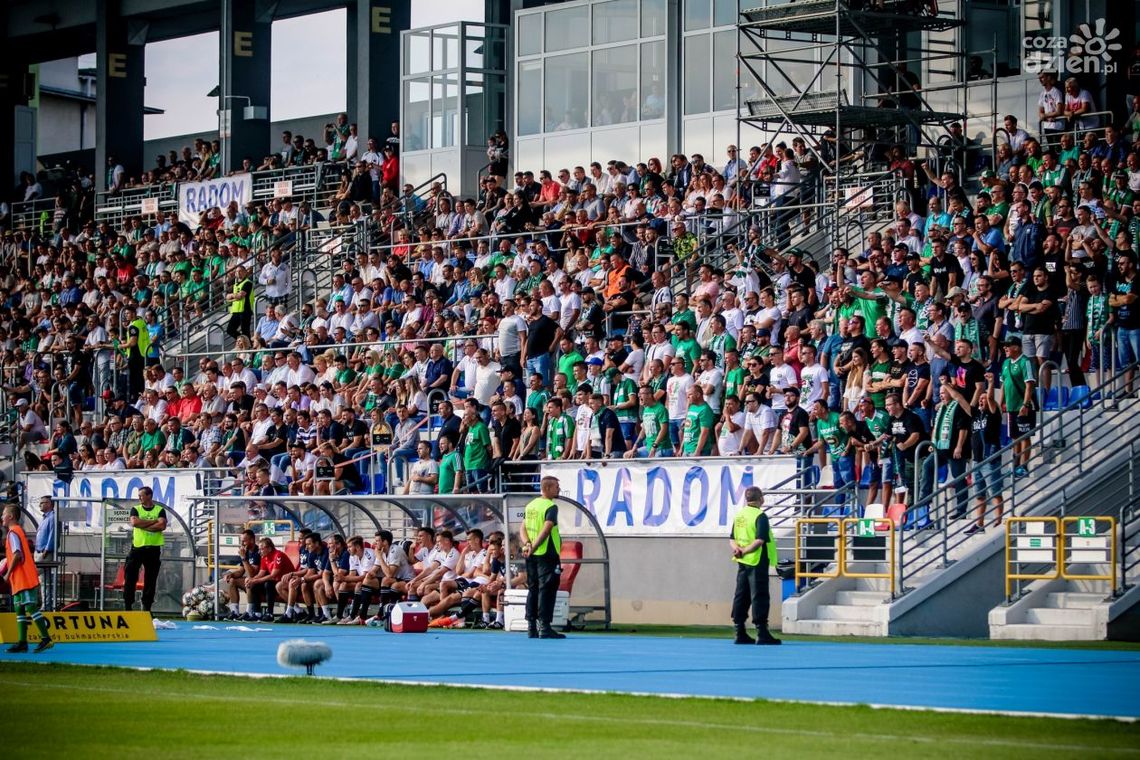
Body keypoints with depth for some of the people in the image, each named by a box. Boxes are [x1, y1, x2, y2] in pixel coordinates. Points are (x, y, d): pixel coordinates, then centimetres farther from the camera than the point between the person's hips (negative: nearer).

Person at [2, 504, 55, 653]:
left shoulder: (13, 533, -10)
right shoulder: (19, 531, 19)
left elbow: (17, 555, -20)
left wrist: (8, 574, -13)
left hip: (24, 579, -10)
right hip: (20, 580, 10)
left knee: (31, 607, -11)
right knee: (19, 609, 9)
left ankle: (46, 639, -13)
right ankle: (22, 642, 7)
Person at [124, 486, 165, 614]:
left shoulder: (159, 510, 6)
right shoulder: (135, 509, 9)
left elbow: (162, 526, -11)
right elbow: (134, 522, -11)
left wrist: (143, 525, -11)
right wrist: (153, 521, -9)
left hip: (153, 549, 0)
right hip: (137, 547, 0)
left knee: (151, 579, 2)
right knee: (130, 577, -5)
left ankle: (146, 606, 9)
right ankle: (127, 605, -2)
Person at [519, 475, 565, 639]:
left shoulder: (531, 505, 13)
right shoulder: (551, 507, -11)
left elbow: (522, 528, 8)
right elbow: (546, 530, -21)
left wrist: (527, 544, -6)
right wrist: (533, 547, -19)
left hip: (532, 556, 8)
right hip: (547, 553, -8)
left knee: (533, 589, 12)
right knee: (546, 590, -6)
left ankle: (531, 628, 14)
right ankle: (544, 627, -10)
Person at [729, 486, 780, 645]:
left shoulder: (739, 515, 11)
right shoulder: (760, 516, -13)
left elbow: (732, 539, 11)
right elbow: (760, 540, -22)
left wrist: (737, 548, -6)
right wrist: (745, 551, -15)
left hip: (742, 563, 7)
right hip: (757, 562, -7)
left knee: (741, 596, 10)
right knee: (759, 596, -6)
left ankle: (740, 633, 12)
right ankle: (762, 633, -7)